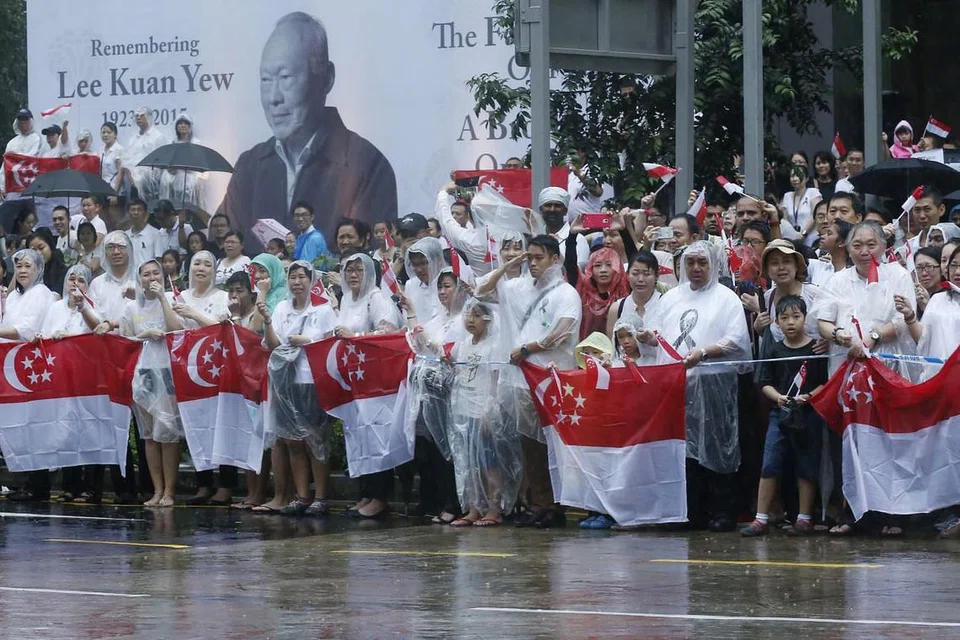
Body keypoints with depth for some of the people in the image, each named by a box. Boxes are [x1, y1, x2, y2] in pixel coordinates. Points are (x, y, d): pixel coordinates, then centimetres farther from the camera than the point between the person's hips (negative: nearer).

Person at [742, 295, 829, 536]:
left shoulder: (816, 349, -3)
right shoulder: (775, 351, 7)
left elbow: (826, 382, -4)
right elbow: (765, 383, 9)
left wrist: (808, 396, -18)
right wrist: (778, 397, -10)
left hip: (808, 414, -3)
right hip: (780, 413, 3)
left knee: (806, 467, 4)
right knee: (769, 465, 0)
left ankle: (805, 518, 12)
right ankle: (761, 519, 3)